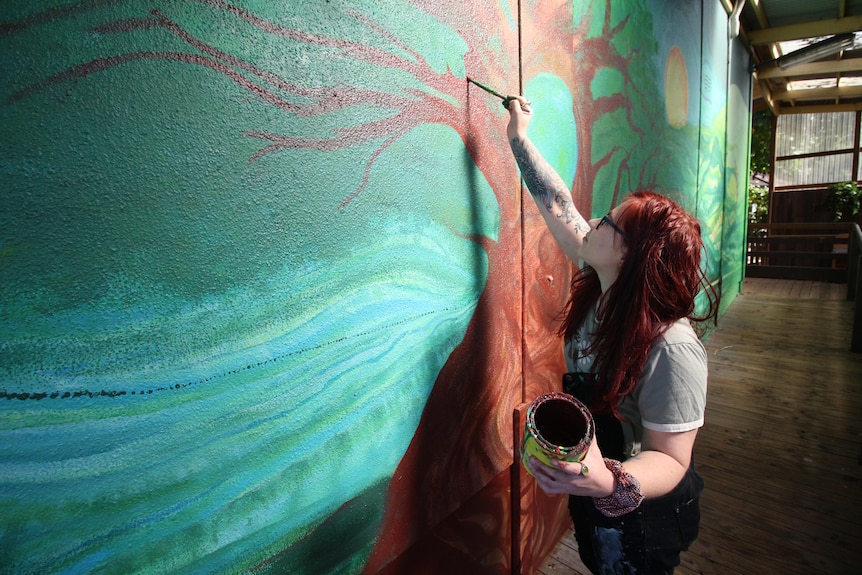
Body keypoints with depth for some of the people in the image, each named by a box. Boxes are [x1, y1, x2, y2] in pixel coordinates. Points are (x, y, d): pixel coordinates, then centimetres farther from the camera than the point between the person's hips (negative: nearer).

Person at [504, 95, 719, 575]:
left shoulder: (671, 348, -35)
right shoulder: (599, 285, -14)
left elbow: (670, 461, -30)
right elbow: (558, 205, -8)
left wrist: (611, 484, -51)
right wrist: (519, 137, -1)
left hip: (641, 520, -7)